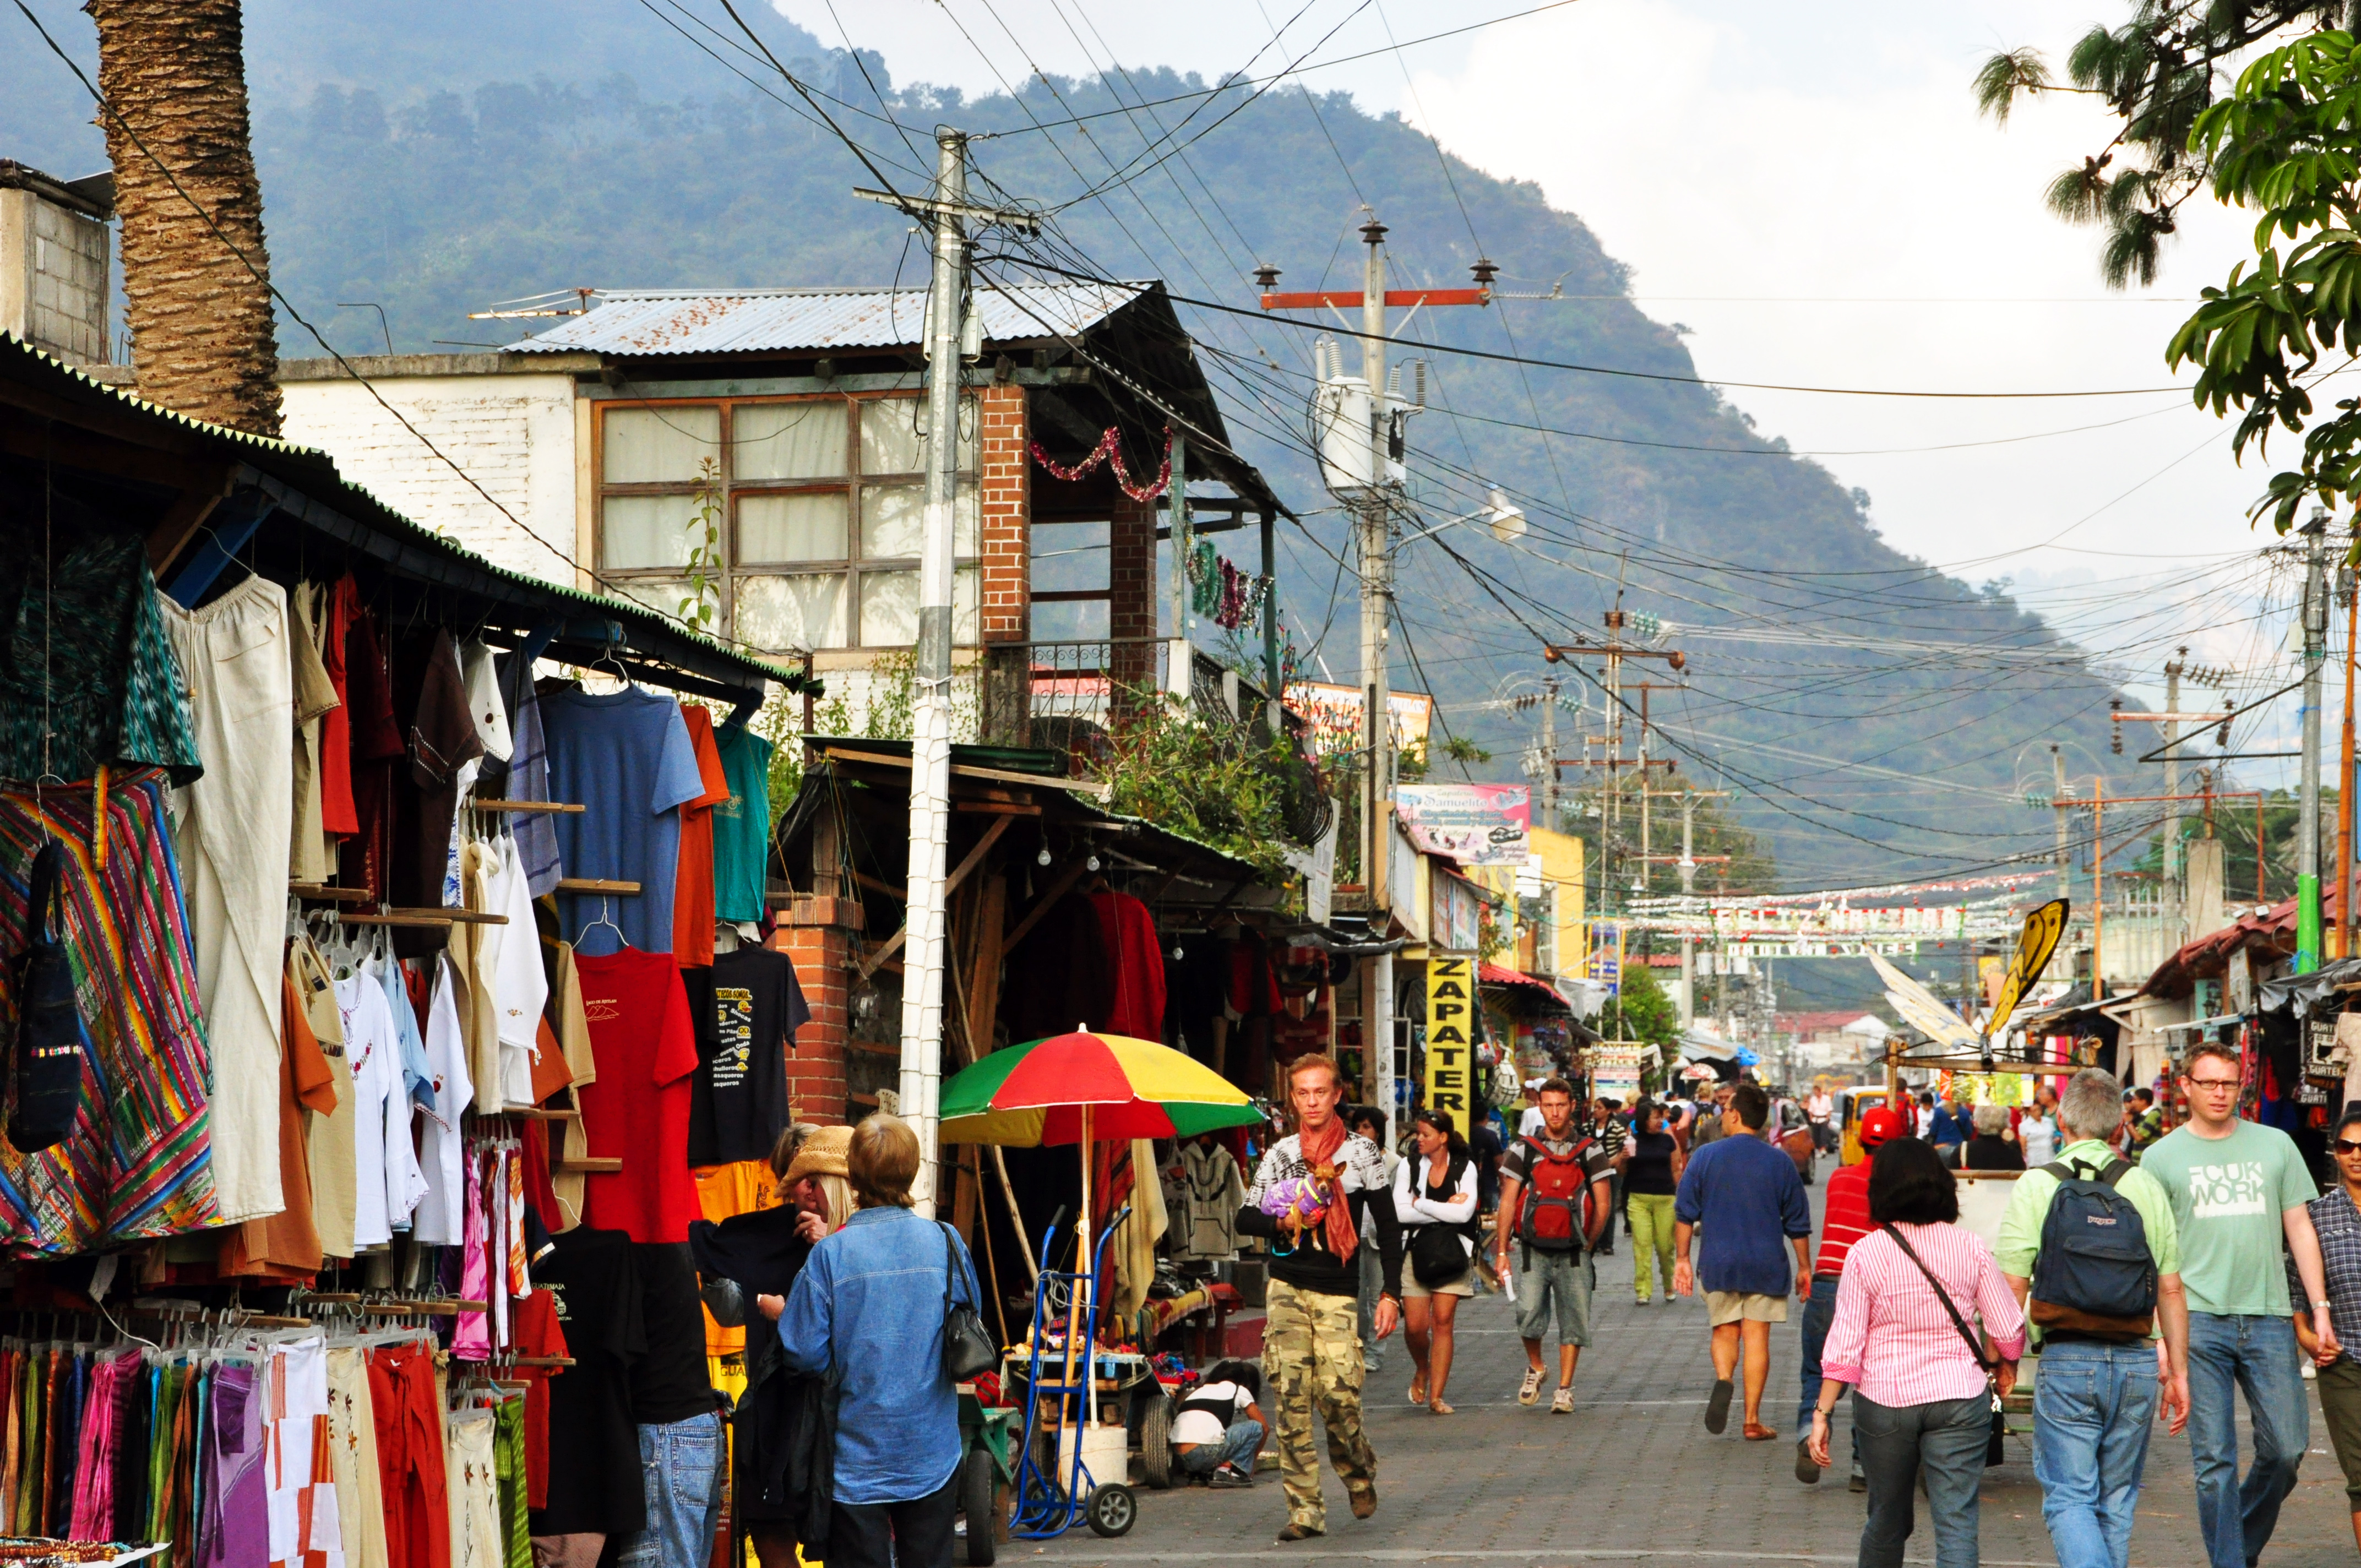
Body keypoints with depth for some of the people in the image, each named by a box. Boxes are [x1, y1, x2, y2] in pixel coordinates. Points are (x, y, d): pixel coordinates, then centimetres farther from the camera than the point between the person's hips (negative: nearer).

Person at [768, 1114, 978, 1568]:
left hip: (859, 1458, -3)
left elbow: (807, 1353, -13)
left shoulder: (831, 1254, -14)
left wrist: (781, 1313, 6)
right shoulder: (948, 1243, -4)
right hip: (933, 1455, 3)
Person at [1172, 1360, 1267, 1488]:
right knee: (1255, 1428, 14)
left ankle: (1202, 1474, 13)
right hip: (1204, 1455, -6)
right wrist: (1252, 1455, 39)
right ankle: (1225, 1470, 0)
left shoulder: (1198, 1390, 32)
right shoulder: (1240, 1390, 18)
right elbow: (1264, 1427, 25)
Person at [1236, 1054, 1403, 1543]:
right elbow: (1245, 1219, 12)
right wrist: (1281, 1222, -9)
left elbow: (1388, 1227, 6)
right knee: (1291, 1400, -5)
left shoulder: (1362, 1153, 5)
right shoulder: (1279, 1155, 10)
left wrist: (1390, 1293, -1)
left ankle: (1359, 1471, 18)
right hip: (1286, 1287, 2)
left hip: (1338, 1292, -2)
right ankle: (1305, 1509, -1)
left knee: (1338, 1394, -13)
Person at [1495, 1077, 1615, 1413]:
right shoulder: (1525, 1150, 7)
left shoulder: (1590, 1151, 5)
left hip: (1574, 1254, 0)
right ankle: (1535, 1368, 16)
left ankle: (1564, 1389, 10)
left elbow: (1602, 1204, 6)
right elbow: (1508, 1202, 6)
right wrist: (1501, 1251, 1)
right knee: (1528, 1314, -11)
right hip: (1533, 1251, 0)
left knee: (1573, 1321, 0)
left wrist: (1587, 1245, 4)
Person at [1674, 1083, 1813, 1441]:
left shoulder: (1705, 1156, -2)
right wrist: (1804, 1267, 16)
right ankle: (1752, 1421, 2)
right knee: (1757, 1338, 4)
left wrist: (1682, 1259, 10)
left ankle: (1723, 1379, -17)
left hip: (1719, 1263, 0)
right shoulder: (1780, 1162, 1)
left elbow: (1685, 1213, 1)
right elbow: (1798, 1223, 6)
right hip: (1766, 1264, 0)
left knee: (1725, 1332, 13)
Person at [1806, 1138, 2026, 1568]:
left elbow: (1845, 1345, -8)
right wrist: (2004, 1366, 24)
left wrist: (1822, 1412, -3)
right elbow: (2010, 1327, 3)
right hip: (1959, 1398, 0)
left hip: (1885, 1400, 0)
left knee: (1887, 1521, 17)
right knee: (1957, 1524, -3)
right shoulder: (1970, 1248, -2)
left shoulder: (1865, 1254, -7)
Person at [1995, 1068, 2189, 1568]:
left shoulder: (2037, 1184, -3)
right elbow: (2171, 1290, 6)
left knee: (2069, 1498, -1)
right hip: (2136, 1362, 3)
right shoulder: (2146, 1186, 6)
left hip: (2067, 1362, -3)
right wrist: (2179, 1372, 13)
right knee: (2117, 1499, 14)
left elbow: (2012, 1287, -7)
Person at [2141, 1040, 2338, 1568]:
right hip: (2199, 1321, -2)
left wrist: (2320, 1309, 6)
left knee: (2287, 1450, 3)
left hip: (2267, 1318, 2)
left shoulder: (2275, 1146, 11)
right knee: (2214, 1460, -3)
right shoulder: (2162, 1157, 5)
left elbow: (2300, 1230, 13)